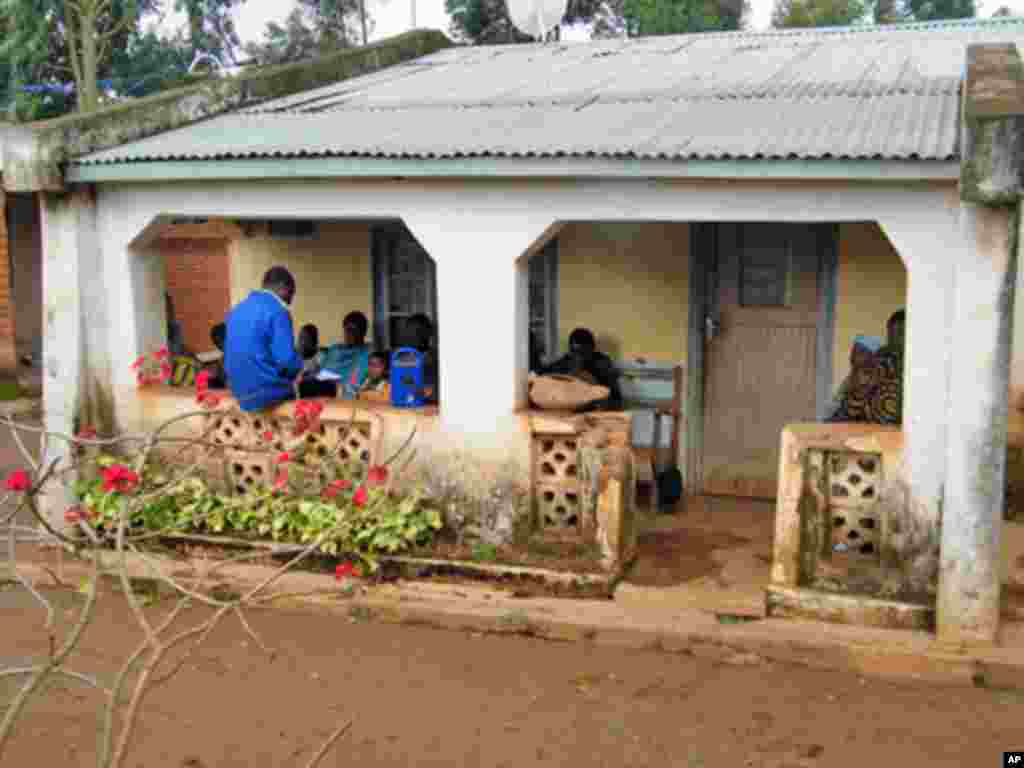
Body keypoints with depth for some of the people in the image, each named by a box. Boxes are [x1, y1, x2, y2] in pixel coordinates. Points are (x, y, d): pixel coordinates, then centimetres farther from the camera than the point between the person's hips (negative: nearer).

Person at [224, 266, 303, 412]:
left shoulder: (237, 310, 12)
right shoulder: (278, 311, -12)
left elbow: (230, 357, 19)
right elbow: (287, 361, -19)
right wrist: (301, 366, 2)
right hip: (269, 394, -8)